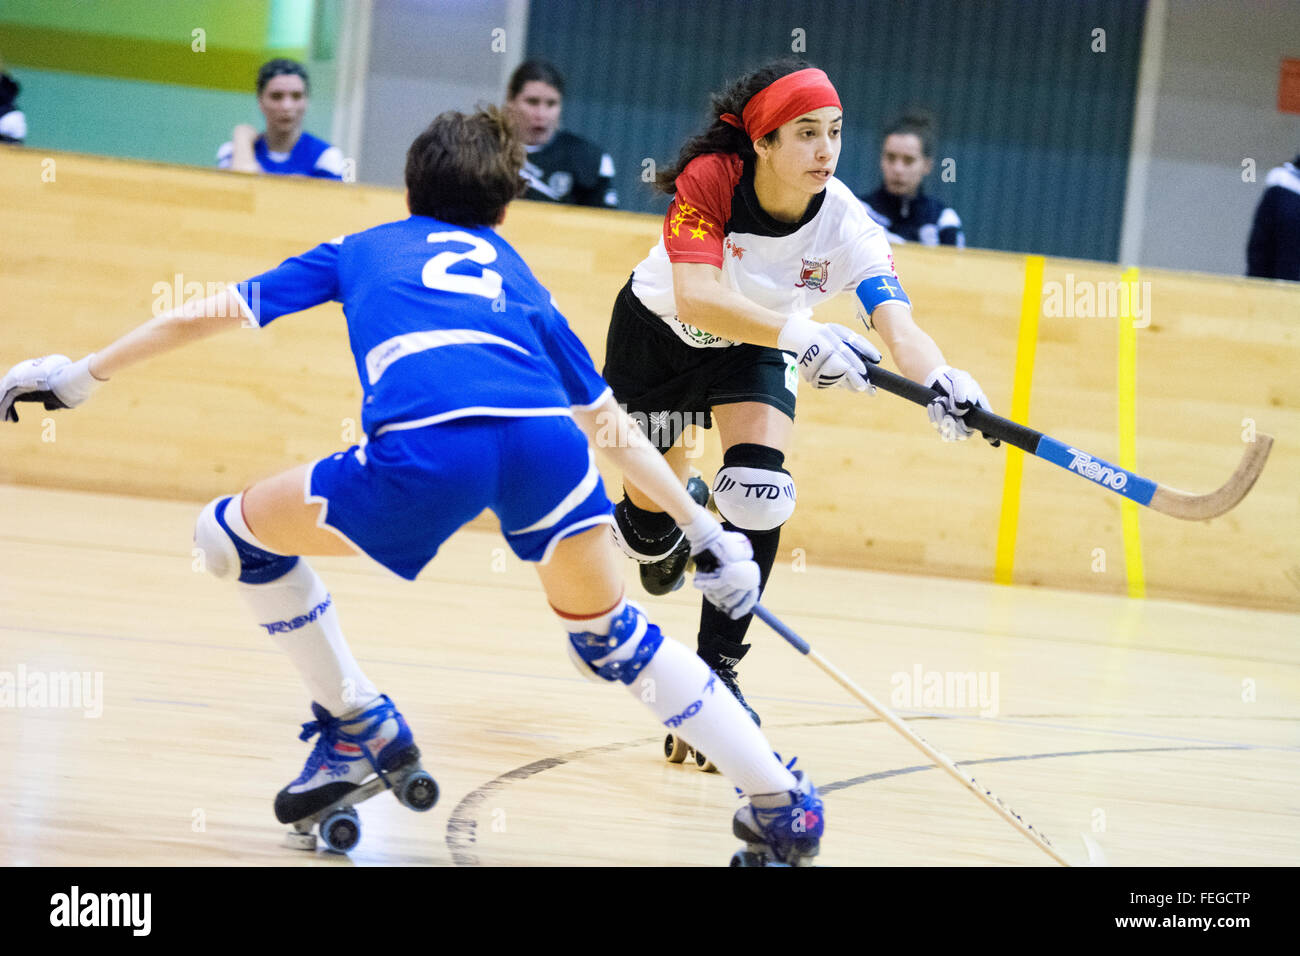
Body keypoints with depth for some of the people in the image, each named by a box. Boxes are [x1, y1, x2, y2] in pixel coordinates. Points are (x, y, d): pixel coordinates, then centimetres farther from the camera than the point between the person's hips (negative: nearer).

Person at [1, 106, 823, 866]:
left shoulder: (363, 249, 33)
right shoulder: (517, 278, 37)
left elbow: (209, 314, 29)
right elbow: (610, 423, 37)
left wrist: (83, 376, 38)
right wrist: (705, 533, 44)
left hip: (423, 452, -3)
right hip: (544, 437, 3)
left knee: (238, 534, 23)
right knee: (615, 638, 27)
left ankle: (360, 729, 25)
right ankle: (782, 804, 24)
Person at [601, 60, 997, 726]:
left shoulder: (846, 225, -30)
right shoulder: (708, 181, -35)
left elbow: (898, 328, -44)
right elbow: (695, 298, -48)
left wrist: (940, 382, -67)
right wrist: (797, 335, -64)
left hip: (756, 351, 1)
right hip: (659, 332, -1)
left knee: (758, 494, -22)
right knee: (652, 511, 5)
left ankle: (715, 671, -10)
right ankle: (655, 536, 46)